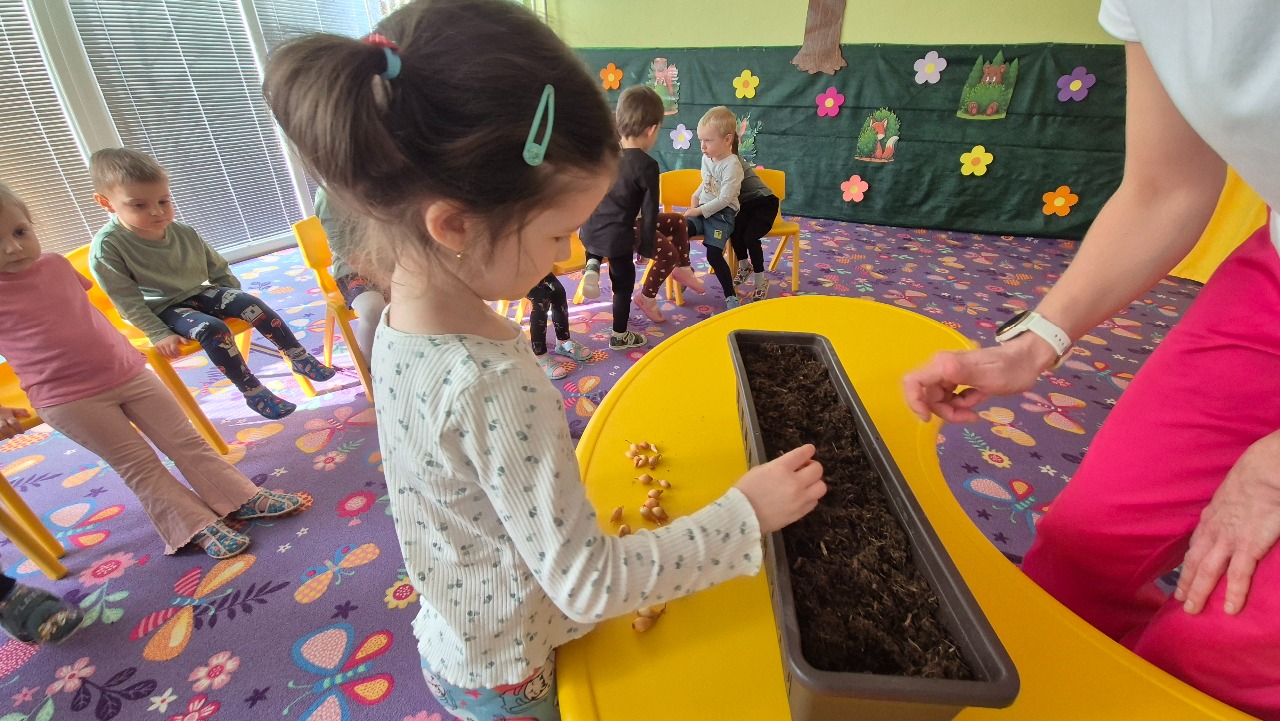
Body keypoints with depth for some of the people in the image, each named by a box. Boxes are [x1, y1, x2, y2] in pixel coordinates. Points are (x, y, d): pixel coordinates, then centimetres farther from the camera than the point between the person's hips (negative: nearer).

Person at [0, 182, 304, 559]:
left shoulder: (55, 264, 4)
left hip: (128, 371, 4)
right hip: (68, 401, -4)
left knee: (187, 442, 4)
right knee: (139, 466, 1)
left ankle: (243, 498, 10)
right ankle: (199, 525, 8)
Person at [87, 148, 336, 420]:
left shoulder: (184, 233, 0)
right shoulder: (107, 246, -14)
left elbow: (218, 270, 10)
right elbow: (127, 301, -14)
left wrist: (239, 301, 4)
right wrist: (159, 334, -18)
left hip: (198, 294, 5)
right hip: (162, 310, -5)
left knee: (252, 303, -21)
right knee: (213, 329, -33)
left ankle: (300, 358, -17)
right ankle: (252, 392, -26)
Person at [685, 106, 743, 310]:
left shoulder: (732, 165, -15)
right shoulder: (706, 159, 10)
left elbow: (724, 198, -21)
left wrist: (700, 210, -19)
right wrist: (695, 197, 12)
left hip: (722, 214, -7)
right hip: (702, 210, 7)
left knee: (713, 254, -21)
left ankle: (730, 295, -7)